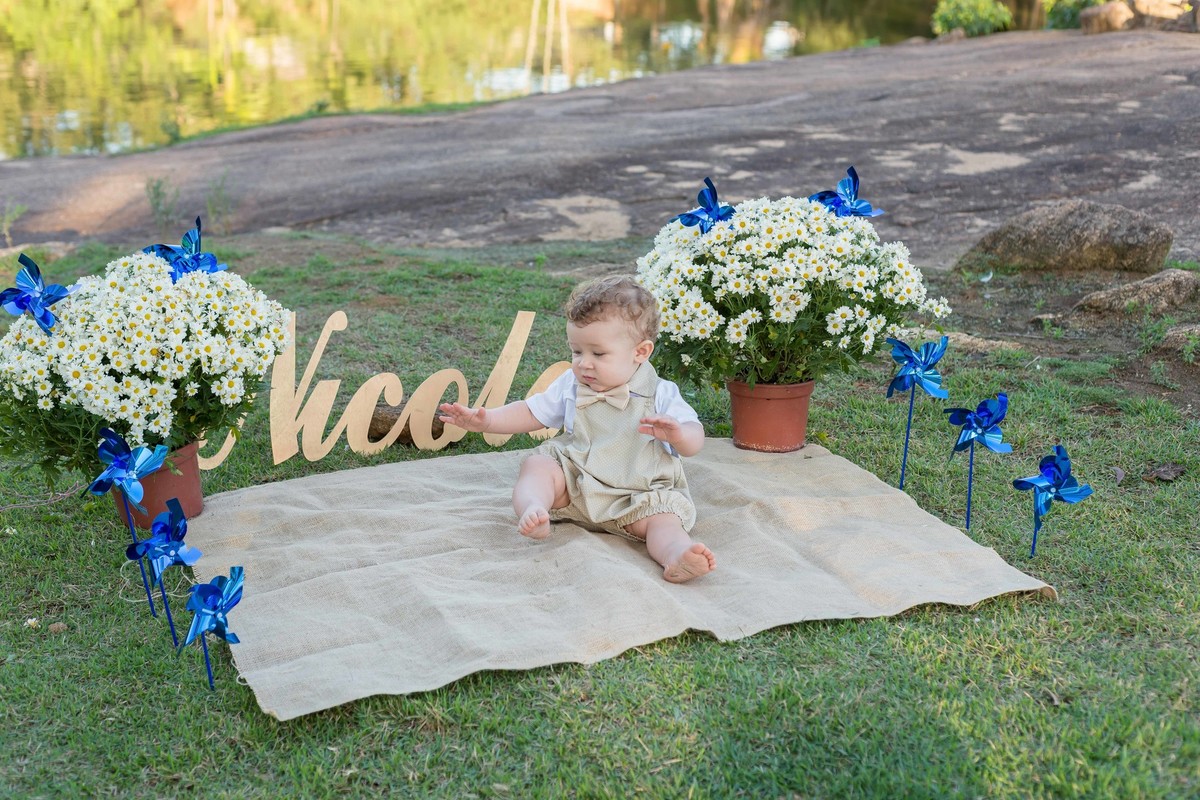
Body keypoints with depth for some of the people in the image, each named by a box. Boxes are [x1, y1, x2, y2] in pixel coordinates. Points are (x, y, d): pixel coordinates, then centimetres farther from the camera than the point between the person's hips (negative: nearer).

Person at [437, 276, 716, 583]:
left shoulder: (660, 395, -5)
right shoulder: (571, 386, 6)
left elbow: (695, 440, -10)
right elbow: (531, 413, 16)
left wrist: (679, 435, -35)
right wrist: (485, 420, 3)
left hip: (637, 495, -3)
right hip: (573, 481, 3)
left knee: (664, 516, -30)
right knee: (537, 465, -20)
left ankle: (676, 555, -56)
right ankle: (532, 509, -46)